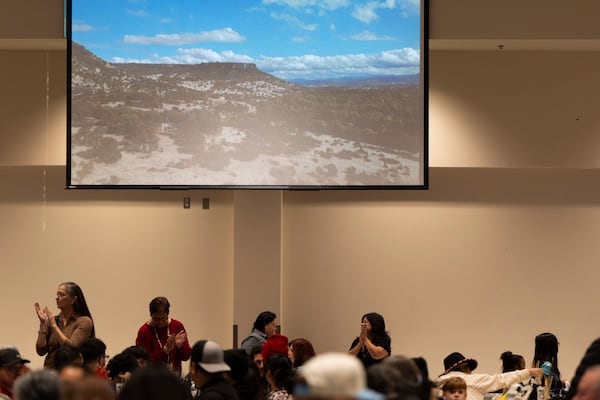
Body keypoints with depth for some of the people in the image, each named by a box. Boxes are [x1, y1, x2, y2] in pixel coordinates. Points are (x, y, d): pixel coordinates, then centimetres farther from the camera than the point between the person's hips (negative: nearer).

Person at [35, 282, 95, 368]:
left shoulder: (84, 321, -1)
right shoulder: (52, 320, 11)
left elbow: (71, 348, -13)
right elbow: (41, 351, 5)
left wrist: (54, 325, -10)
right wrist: (42, 324, -3)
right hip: (50, 370, 3)